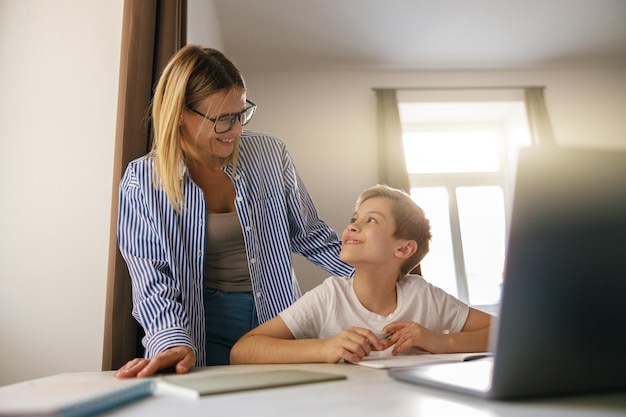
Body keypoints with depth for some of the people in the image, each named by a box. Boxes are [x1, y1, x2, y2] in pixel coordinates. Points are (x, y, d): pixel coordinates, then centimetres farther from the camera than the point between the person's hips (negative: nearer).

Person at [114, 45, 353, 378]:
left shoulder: (270, 154, 0)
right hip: (203, 330, -2)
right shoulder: (143, 181, -4)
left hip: (276, 318, 3)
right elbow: (153, 279, -7)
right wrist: (173, 342, -25)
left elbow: (309, 235, 8)